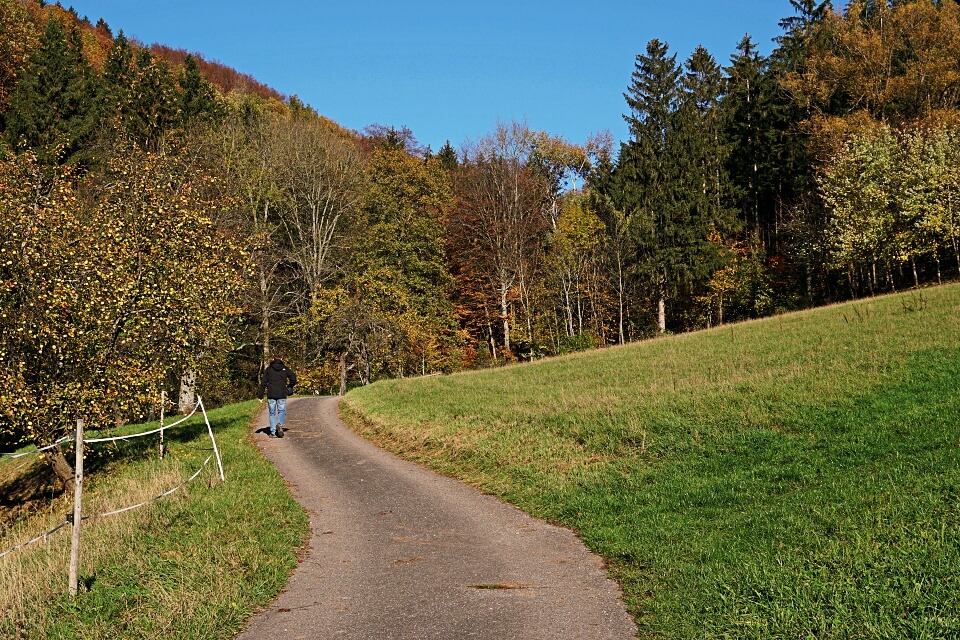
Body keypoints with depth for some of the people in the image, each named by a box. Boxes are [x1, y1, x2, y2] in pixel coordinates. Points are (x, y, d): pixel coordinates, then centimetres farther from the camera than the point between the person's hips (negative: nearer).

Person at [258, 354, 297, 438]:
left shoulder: (268, 369, 5)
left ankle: (273, 432, 1)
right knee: (282, 411, 9)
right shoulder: (285, 369, 6)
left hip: (271, 394, 0)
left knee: (272, 413, 8)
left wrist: (261, 396, 1)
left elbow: (263, 383, 0)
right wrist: (290, 387, 15)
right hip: (282, 394, 0)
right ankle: (280, 424, -20)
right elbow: (293, 377, -2)